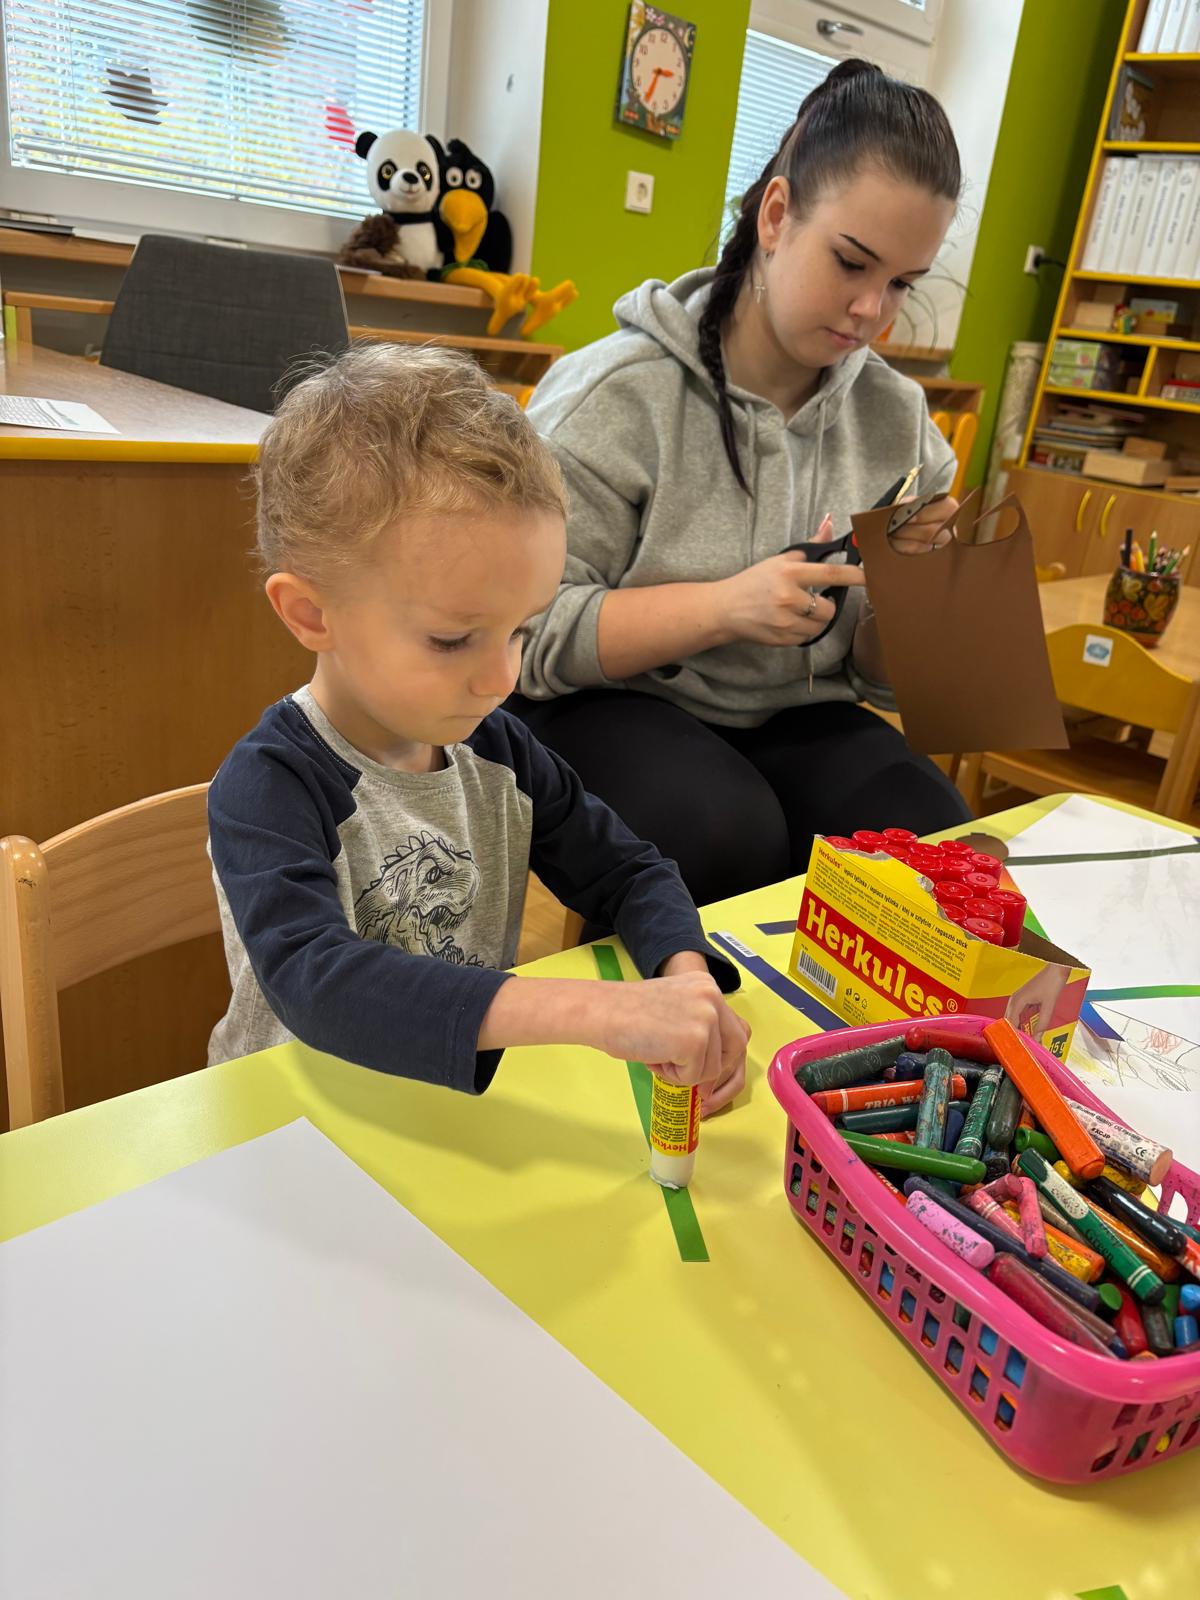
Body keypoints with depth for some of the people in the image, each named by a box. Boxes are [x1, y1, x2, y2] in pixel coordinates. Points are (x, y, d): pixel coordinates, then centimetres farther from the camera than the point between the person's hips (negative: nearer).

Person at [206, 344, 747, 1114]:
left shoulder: (498, 749, 0)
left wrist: (688, 979, -14)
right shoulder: (267, 788, -18)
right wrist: (593, 1010, -42)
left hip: (476, 1111, 4)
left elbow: (628, 872, 8)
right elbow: (314, 980, -33)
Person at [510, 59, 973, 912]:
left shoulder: (896, 415, 6)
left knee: (930, 828, -23)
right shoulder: (618, 392, -10)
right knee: (728, 834, -34)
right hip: (617, 708, -4)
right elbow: (527, 629, -14)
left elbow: (882, 673, 12)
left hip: (799, 719, 5)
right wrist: (724, 606, -24)